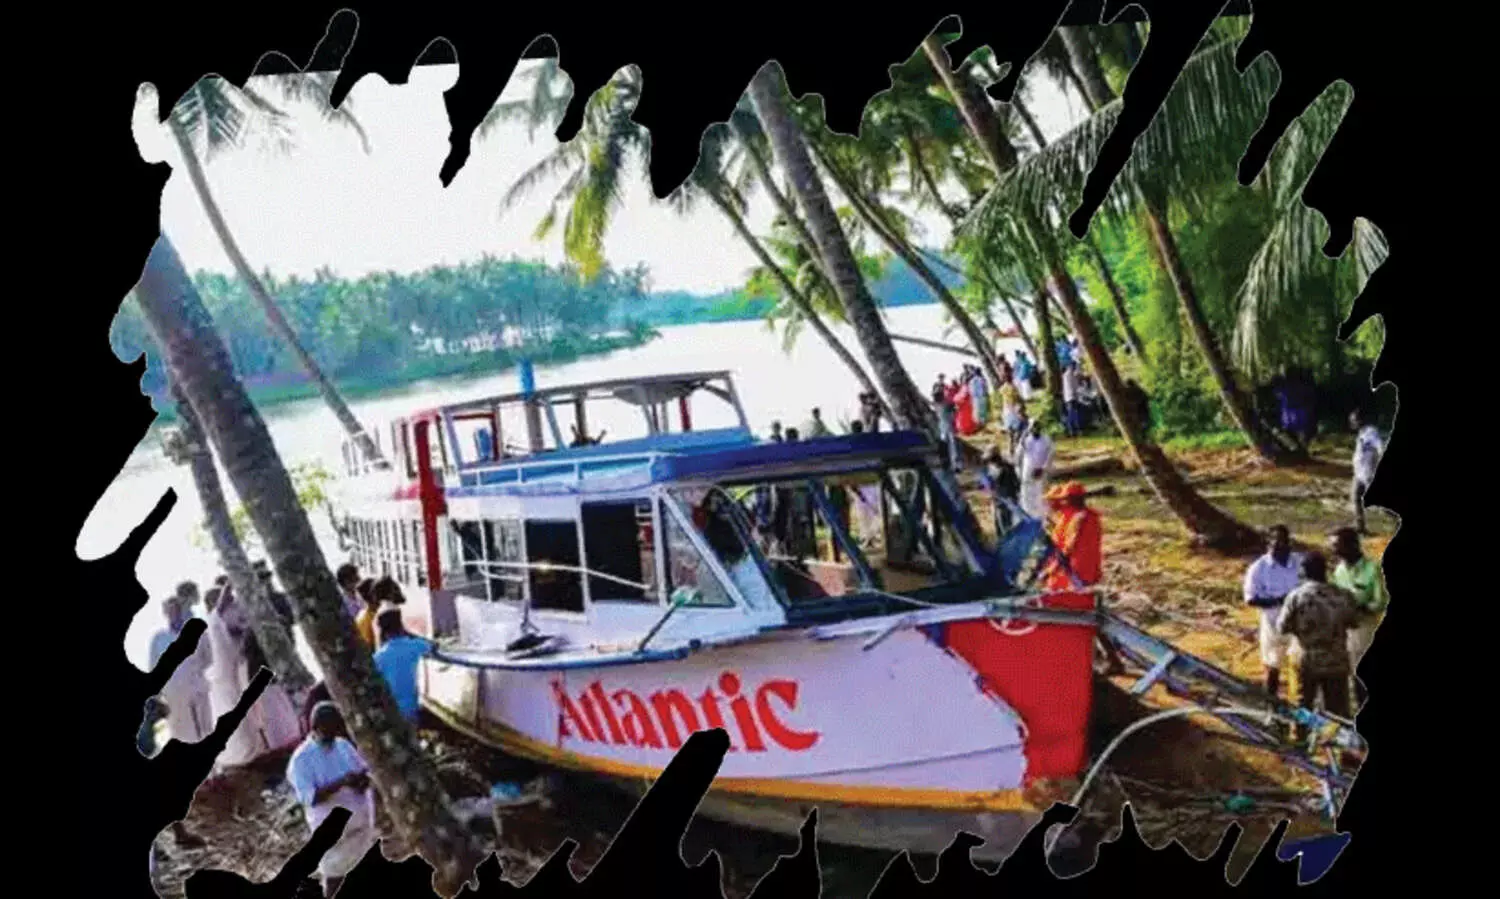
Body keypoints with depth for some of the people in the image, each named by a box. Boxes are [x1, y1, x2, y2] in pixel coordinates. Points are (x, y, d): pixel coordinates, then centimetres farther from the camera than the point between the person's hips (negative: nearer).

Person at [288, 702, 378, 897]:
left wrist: (364, 779, -17)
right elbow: (309, 798, -23)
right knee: (335, 871, 8)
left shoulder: (344, 746, 1)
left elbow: (366, 770, 8)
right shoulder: (301, 759, -17)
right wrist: (341, 782, -32)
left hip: (362, 819, 5)